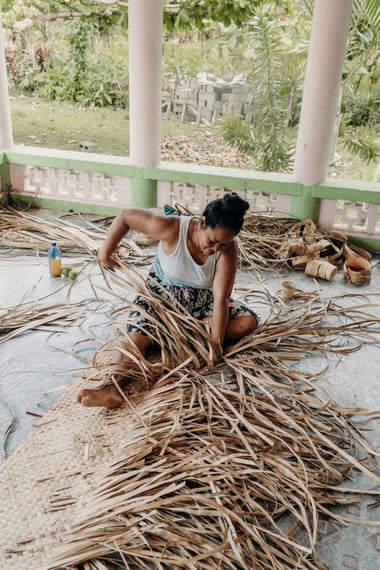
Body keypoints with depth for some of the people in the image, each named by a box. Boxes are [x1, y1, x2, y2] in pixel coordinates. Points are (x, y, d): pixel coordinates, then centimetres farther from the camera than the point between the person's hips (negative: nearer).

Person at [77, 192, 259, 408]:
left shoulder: (228, 248, -24)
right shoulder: (172, 229, -29)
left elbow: (220, 299, -26)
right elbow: (126, 216, -17)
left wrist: (216, 342, -31)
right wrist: (106, 252, -11)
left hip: (202, 299, 3)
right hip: (163, 291, -2)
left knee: (248, 321, -19)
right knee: (139, 332, -30)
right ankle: (114, 388, -45)